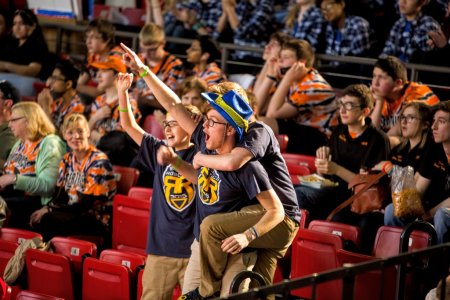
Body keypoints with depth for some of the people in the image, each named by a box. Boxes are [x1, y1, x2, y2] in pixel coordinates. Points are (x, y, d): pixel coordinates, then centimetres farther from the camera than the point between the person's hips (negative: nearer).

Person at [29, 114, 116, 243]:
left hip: (98, 221, -6)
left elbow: (85, 204, -16)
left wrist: (50, 209, -19)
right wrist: (46, 208, -16)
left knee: (46, 220, -29)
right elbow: (59, 195, 6)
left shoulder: (99, 161, -11)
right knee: (34, 219, -21)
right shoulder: (67, 160, 10)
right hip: (73, 213, 6)